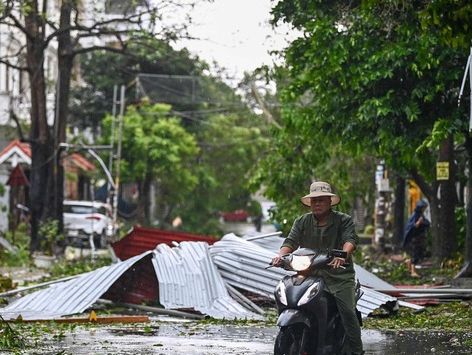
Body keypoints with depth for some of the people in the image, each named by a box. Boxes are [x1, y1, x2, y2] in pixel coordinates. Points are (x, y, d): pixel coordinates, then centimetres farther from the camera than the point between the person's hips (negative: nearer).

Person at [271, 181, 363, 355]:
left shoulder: (344, 220, 4)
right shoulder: (302, 222, 15)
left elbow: (351, 239, -13)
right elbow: (291, 241, 3)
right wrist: (281, 255, -19)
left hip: (339, 275, -3)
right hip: (310, 274, 3)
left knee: (348, 311, -17)